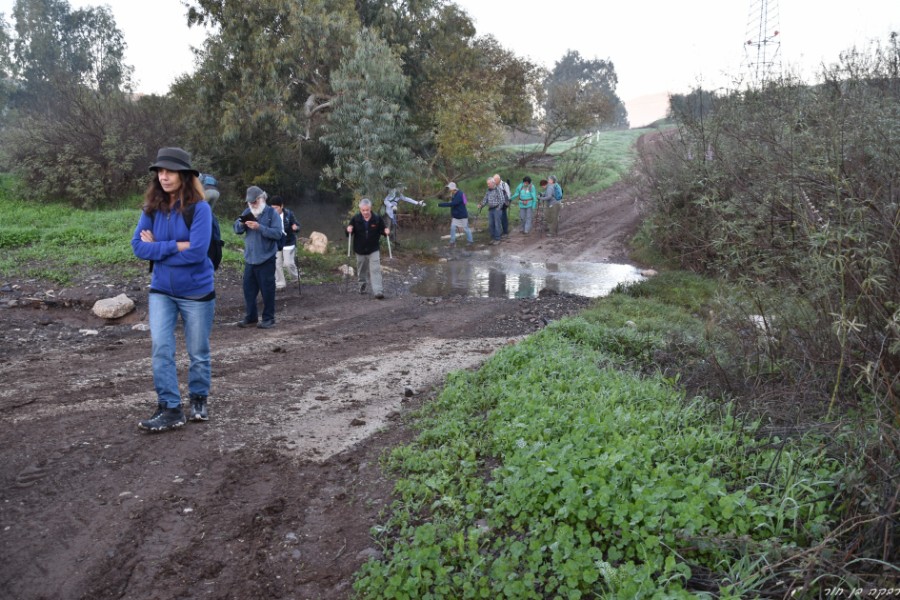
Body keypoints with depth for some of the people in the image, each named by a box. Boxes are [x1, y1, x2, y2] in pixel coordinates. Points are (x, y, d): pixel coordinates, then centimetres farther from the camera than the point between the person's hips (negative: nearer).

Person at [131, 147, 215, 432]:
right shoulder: (151, 208, -2)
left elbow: (197, 251, -23)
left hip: (196, 291, -3)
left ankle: (198, 401, 30)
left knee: (198, 352, 10)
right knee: (160, 348, -7)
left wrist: (157, 248, -13)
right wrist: (176, 246, -19)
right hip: (161, 290, 3)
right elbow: (138, 247, -7)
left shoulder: (199, 208, -15)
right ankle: (170, 408, 1)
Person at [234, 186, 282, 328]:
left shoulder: (272, 213, -5)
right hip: (249, 258, 5)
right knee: (248, 289, 8)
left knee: (267, 290, 0)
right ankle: (250, 317, 19)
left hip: (266, 259, -5)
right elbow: (237, 230, 6)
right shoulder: (247, 212, 11)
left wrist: (259, 227, -24)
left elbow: (278, 233, -16)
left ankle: (268, 319, 9)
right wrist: (241, 223, -16)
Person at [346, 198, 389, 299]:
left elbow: (383, 229, 4)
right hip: (360, 250, 2)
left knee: (375, 270, -12)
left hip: (374, 250, -2)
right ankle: (363, 286, 40)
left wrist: (386, 231, -18)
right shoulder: (355, 219, -6)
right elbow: (349, 233, 2)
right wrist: (349, 230, -20)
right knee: (362, 270, 17)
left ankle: (378, 291, -16)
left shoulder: (377, 219, -8)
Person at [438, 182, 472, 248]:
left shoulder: (459, 195, -25)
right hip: (455, 216, 8)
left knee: (466, 229, 6)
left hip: (462, 216, -8)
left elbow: (452, 204, -34)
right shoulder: (454, 195, 4)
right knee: (452, 228, -2)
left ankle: (470, 241, 22)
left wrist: (441, 204, -32)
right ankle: (452, 242, 3)